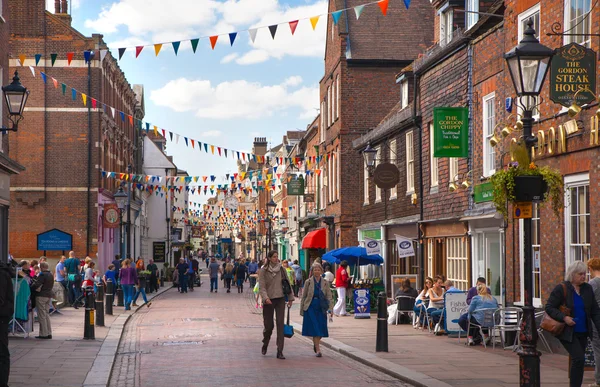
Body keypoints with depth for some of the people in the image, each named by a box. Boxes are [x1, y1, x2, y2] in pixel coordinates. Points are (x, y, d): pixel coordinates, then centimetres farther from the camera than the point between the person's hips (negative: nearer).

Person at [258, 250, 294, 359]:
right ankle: (265, 345, 34)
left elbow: (288, 284, 13)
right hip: (269, 300, -2)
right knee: (269, 325, 4)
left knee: (280, 324, -6)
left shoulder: (281, 269, 6)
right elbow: (261, 286, -9)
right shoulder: (263, 270, -3)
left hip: (280, 299, 2)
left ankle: (280, 351, -6)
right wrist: (265, 298, -24)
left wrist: (290, 298, 11)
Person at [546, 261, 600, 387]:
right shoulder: (561, 289, -9)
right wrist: (564, 317, -21)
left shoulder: (588, 289, 7)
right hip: (567, 332, -6)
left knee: (577, 360, 9)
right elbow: (549, 308, -9)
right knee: (579, 358, -16)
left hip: (583, 332, 6)